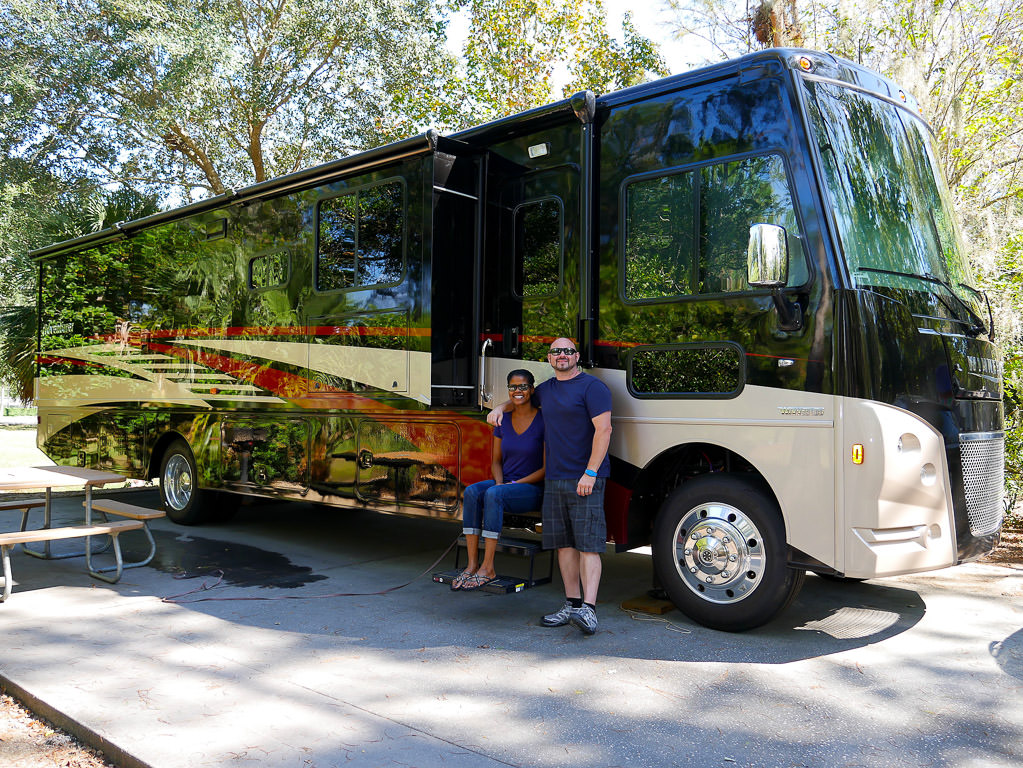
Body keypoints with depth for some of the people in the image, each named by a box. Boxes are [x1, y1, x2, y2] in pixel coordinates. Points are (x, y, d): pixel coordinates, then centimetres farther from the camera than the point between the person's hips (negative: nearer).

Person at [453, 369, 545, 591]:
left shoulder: (543, 421, -9)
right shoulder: (503, 421, 8)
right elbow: (496, 461, 13)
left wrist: (514, 484, -16)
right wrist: (499, 482, -8)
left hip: (533, 489, -5)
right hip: (505, 483, 5)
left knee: (493, 495, -34)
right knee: (471, 492, -26)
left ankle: (487, 568, -29)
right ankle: (472, 564, -26)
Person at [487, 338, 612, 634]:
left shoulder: (592, 387, -6)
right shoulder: (546, 389, 17)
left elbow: (603, 430, -13)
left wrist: (590, 473, -20)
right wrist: (501, 407, 18)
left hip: (585, 480, -7)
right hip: (554, 479, 7)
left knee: (588, 544, -9)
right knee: (564, 543, 8)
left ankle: (588, 609, -13)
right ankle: (572, 605, 14)